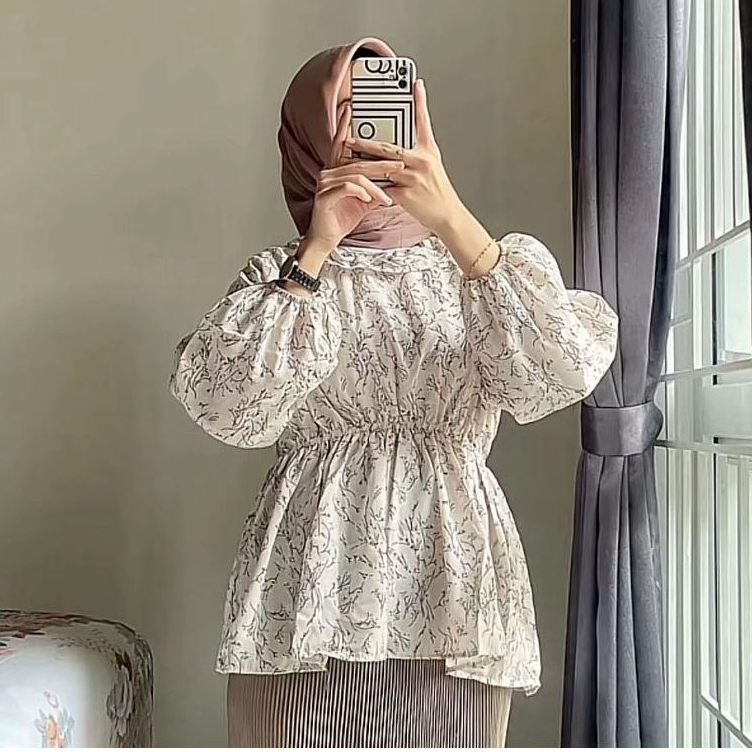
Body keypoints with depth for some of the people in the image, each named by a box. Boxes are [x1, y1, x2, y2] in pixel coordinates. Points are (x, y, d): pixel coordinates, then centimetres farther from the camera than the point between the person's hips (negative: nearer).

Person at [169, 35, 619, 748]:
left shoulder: (473, 266, 9)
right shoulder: (278, 272, 7)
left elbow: (569, 372, -10)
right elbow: (228, 409, -11)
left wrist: (454, 221, -18)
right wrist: (318, 251, -12)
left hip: (452, 597, 1)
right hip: (310, 597, -1)